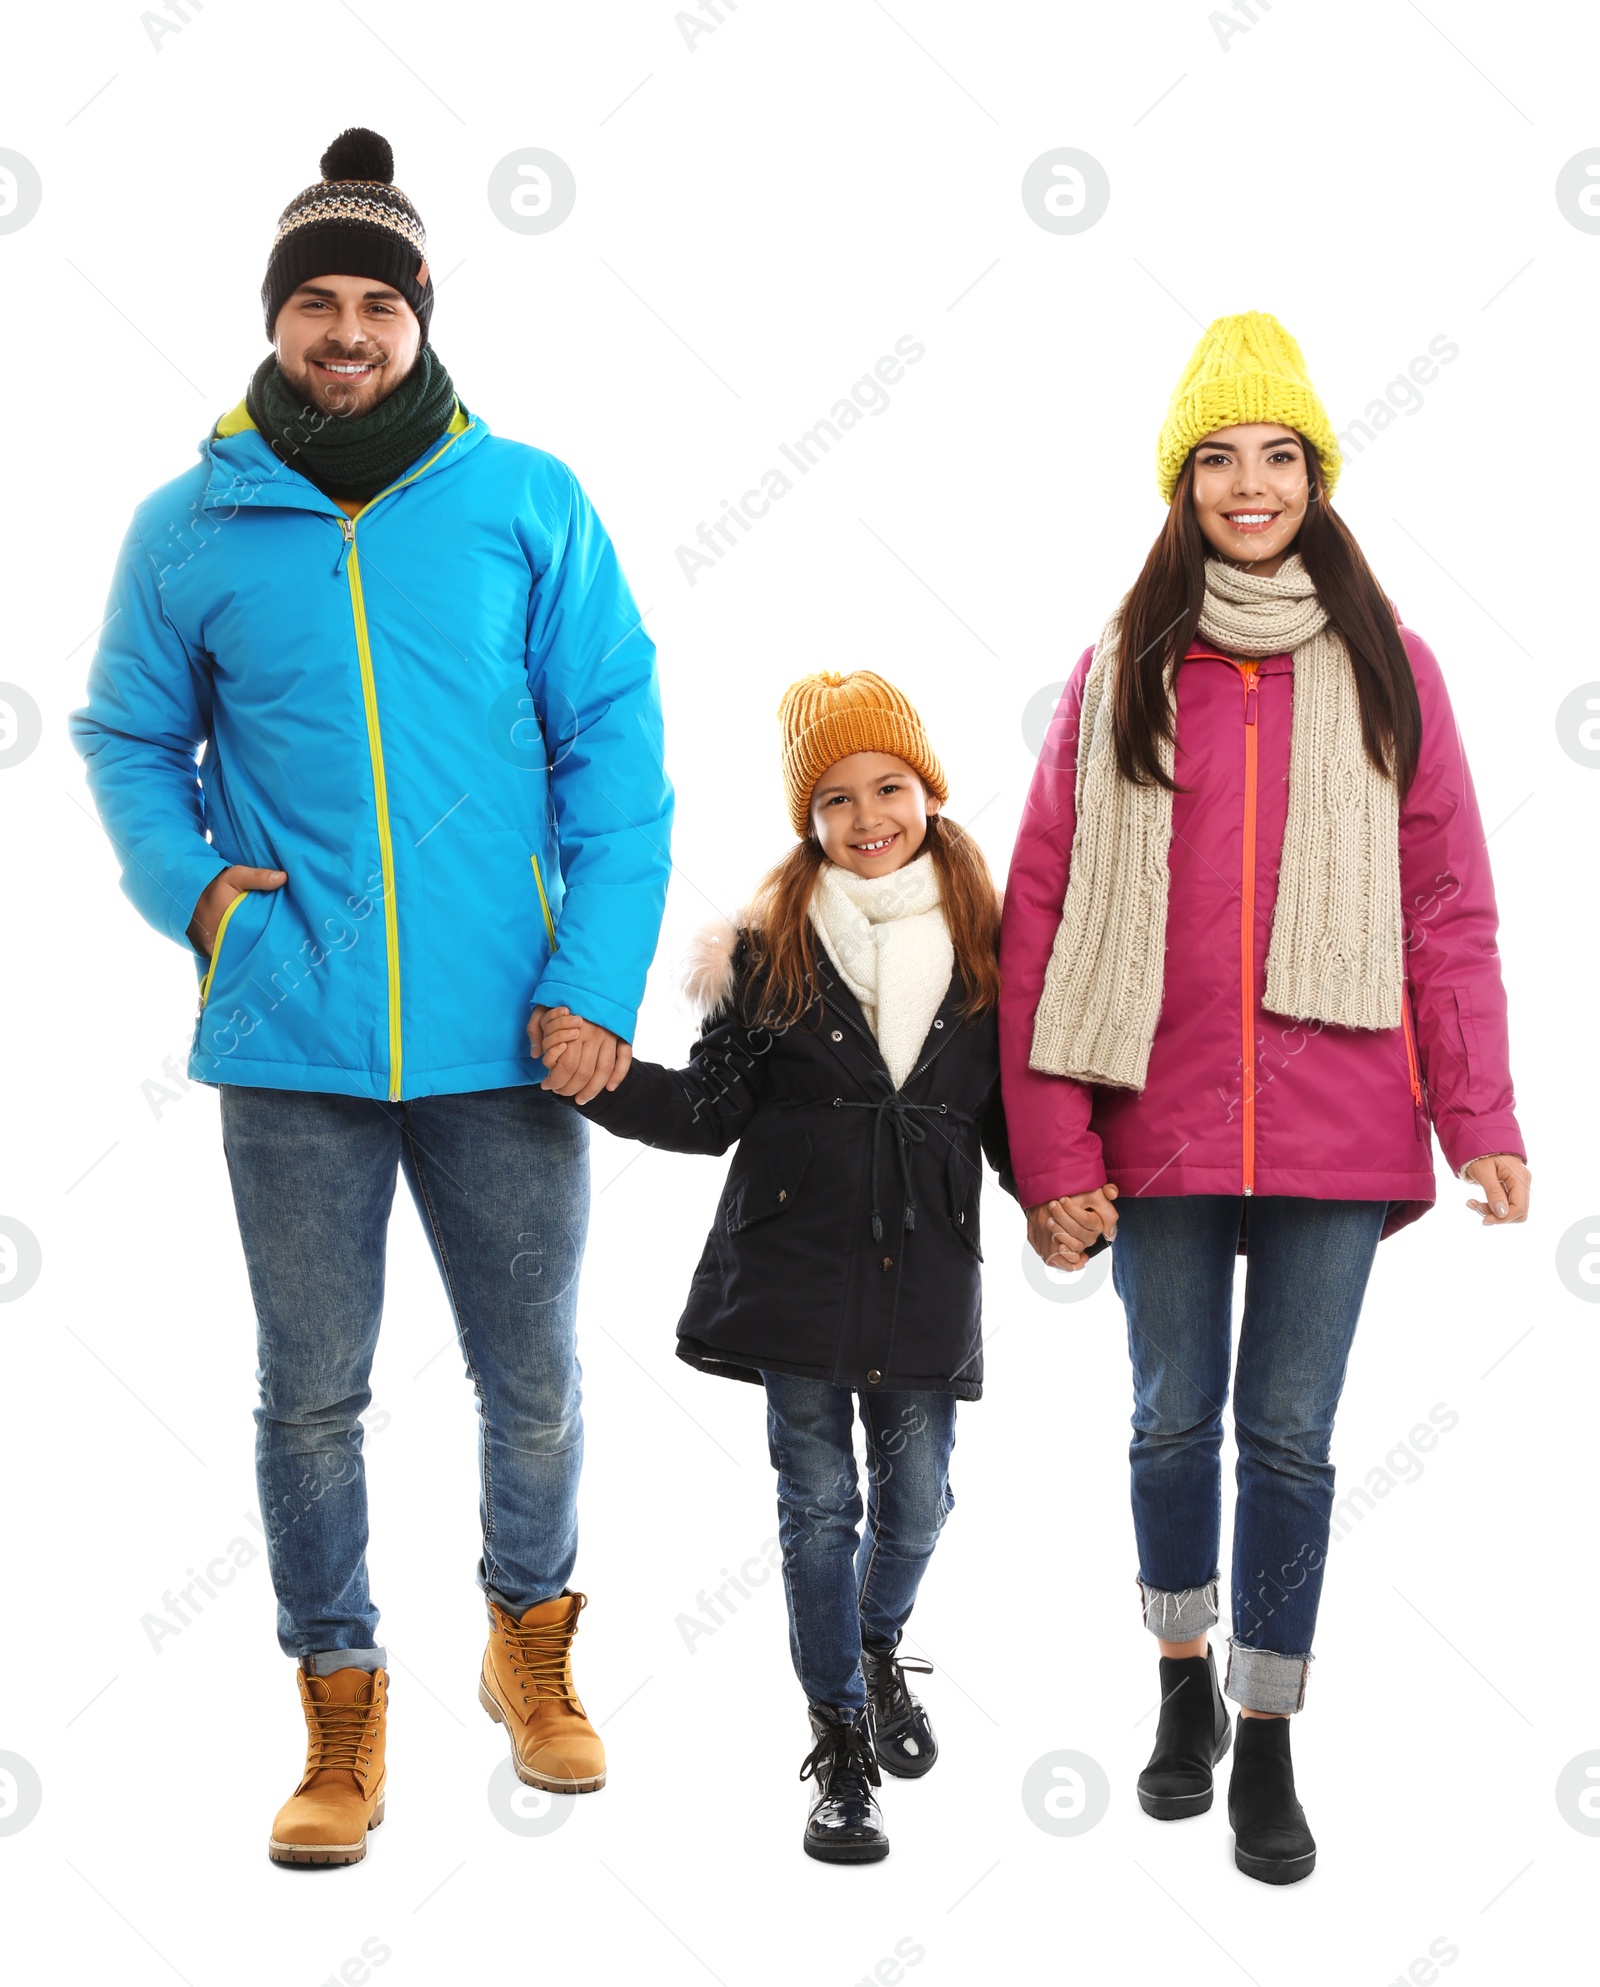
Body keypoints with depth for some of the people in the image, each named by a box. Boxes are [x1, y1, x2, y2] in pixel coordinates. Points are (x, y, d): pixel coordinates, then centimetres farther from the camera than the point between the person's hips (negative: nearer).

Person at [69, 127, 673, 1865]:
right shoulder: (191, 527, 2)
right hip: (291, 1042, 0)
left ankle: (530, 1639, 38)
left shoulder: (527, 501, 0)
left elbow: (613, 745, 0)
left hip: (507, 1040, 0)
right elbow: (130, 741, 13)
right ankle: (341, 1706, 26)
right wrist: (191, 885, -6)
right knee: (310, 1396, 9)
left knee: (531, 1380, 13)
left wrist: (597, 979, -8)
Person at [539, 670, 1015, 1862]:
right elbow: (714, 1110, -1)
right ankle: (840, 1743, 18)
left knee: (916, 1499, 9)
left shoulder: (983, 949, 3)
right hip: (795, 1267, -1)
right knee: (819, 1503, 4)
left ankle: (880, 1646, 42)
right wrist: (612, 1079, -17)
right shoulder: (768, 950, -1)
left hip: (926, 1274, 2)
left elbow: (1008, 1115, 7)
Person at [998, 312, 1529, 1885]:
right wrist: (1052, 1151, -6)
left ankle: (1267, 1748, 19)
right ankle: (1186, 1691, 34)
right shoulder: (1121, 672, 4)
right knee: (1175, 1418, 12)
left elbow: (1450, 911, 5)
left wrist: (1483, 1118, -3)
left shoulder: (1386, 670, 5)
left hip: (1332, 1129, 0)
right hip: (1161, 1121, 1)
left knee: (1288, 1434, 5)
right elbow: (1042, 913, 0)